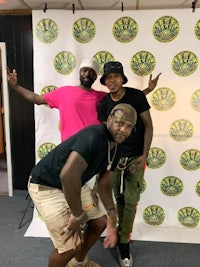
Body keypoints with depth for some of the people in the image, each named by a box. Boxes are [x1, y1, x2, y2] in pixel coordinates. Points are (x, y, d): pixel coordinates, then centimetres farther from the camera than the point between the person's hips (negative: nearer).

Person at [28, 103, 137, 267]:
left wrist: (112, 221, -4)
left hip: (74, 185, 9)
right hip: (46, 186, -9)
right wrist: (78, 215, -29)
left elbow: (104, 185, 5)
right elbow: (68, 174, -43)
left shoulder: (115, 149, -1)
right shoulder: (94, 136, -32)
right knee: (72, 245, -11)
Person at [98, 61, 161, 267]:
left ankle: (123, 242, 16)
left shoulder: (136, 96, -11)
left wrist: (144, 155, -13)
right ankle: (124, 233, 33)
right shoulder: (103, 104, -3)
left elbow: (148, 126, -7)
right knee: (119, 199, 11)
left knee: (130, 201, 0)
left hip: (135, 157, -2)